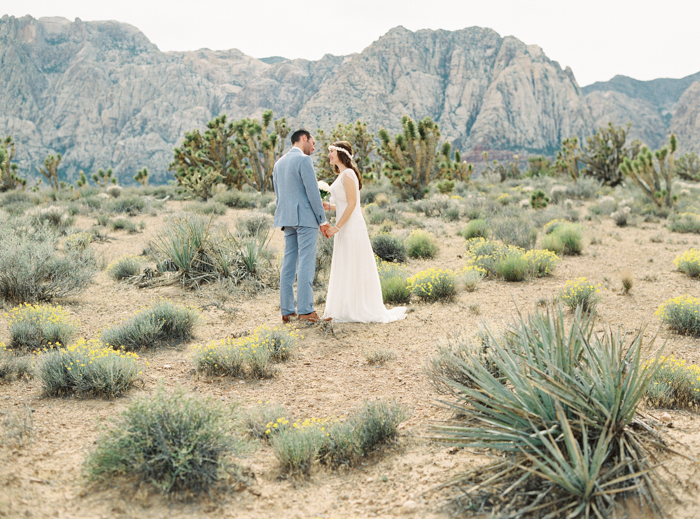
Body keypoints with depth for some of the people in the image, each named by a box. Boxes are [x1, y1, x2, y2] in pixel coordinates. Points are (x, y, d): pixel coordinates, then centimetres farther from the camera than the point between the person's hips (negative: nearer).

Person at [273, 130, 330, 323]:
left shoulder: (279, 163, 17)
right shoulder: (303, 160, -8)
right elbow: (313, 192, -12)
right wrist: (322, 220, -7)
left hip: (287, 219, 8)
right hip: (306, 218, -8)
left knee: (289, 264, 7)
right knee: (306, 264, -7)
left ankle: (287, 310, 7)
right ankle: (305, 310, -9)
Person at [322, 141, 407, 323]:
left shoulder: (348, 174, -12)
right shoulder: (342, 175, 17)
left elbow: (352, 204, -18)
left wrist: (337, 226, -20)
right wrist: (329, 206, 10)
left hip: (351, 228, -10)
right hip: (345, 228, 10)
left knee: (353, 268, -5)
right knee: (344, 268, 11)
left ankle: (359, 310, 2)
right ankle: (346, 309, 17)